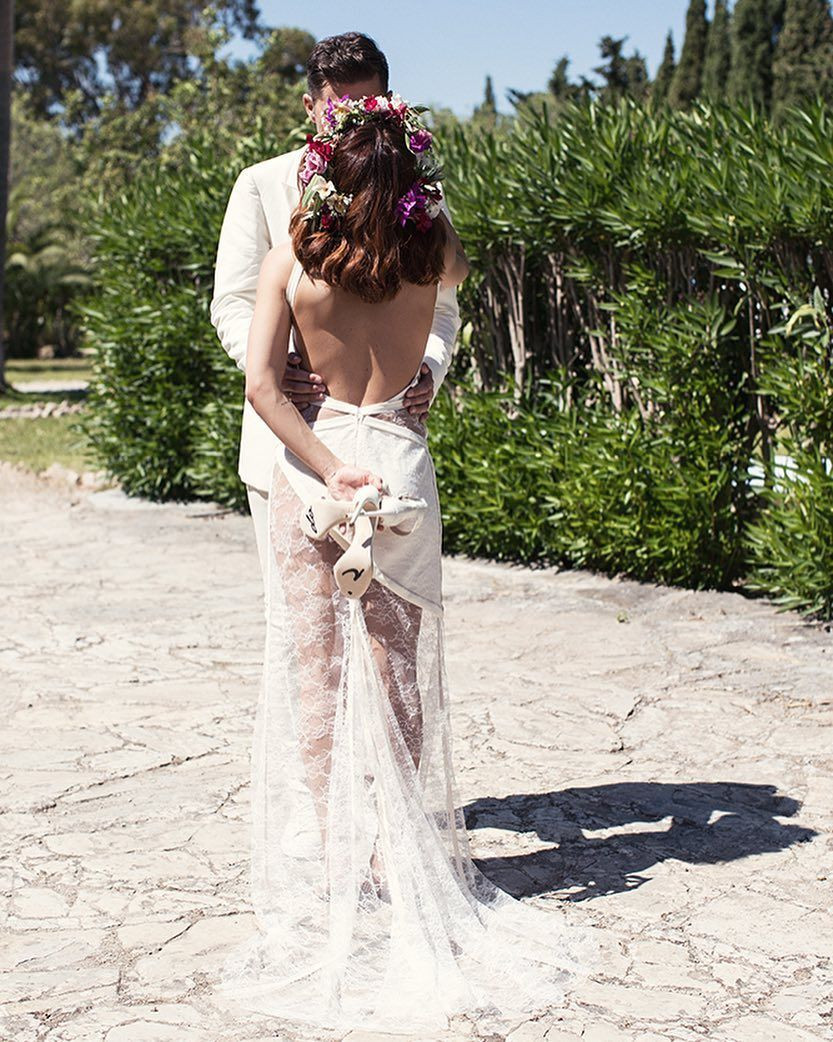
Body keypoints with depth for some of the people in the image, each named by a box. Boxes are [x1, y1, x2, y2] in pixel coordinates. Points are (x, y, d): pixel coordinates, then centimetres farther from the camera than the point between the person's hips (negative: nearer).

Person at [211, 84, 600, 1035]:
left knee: (315, 667, 8)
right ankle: (402, 862, 15)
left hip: (311, 464, -1)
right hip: (401, 462, 1)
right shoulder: (431, 251, -2)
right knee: (398, 673, 9)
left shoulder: (288, 260, -5)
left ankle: (330, 868, 13)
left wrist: (328, 467, -15)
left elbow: (261, 383, -14)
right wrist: (416, 204, 31)